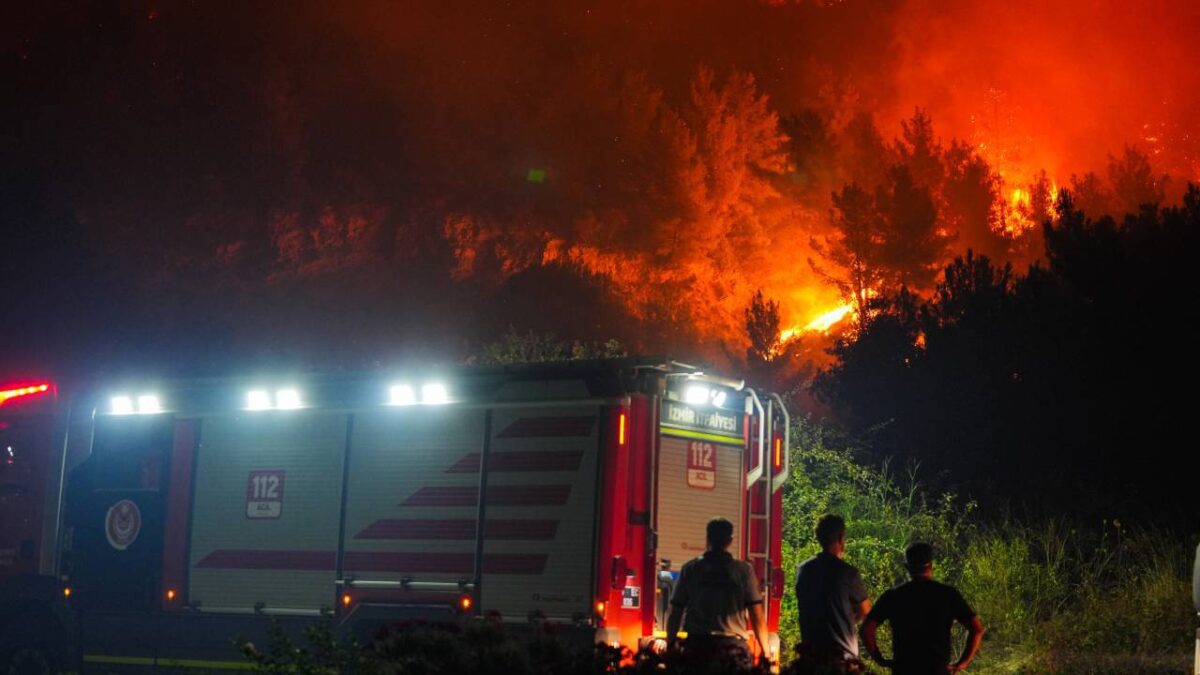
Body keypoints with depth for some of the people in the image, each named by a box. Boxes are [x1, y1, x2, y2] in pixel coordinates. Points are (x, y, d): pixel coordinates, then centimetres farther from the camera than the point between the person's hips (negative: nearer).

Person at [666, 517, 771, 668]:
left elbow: (675, 612, 6)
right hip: (733, 646, -1)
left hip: (697, 645, 1)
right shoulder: (743, 570, 1)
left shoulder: (690, 569, 4)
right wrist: (764, 649, 7)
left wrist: (670, 644, 16)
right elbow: (757, 614, -1)